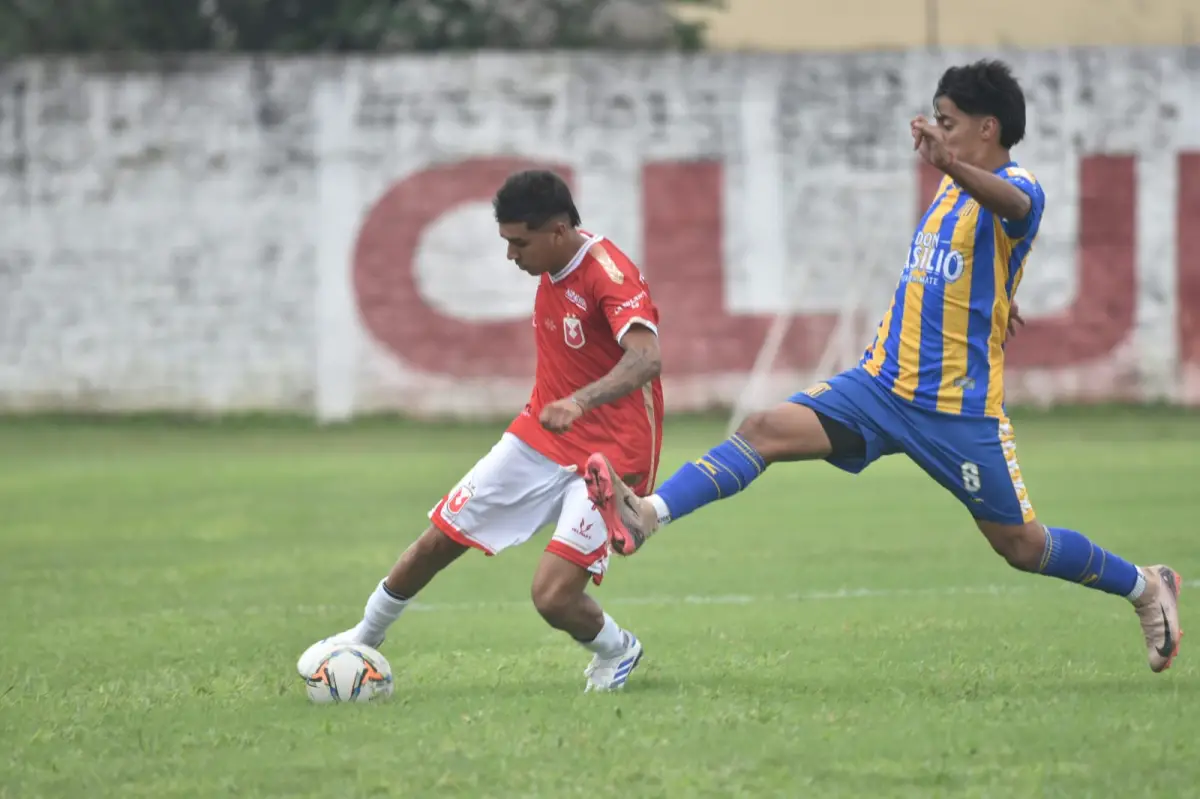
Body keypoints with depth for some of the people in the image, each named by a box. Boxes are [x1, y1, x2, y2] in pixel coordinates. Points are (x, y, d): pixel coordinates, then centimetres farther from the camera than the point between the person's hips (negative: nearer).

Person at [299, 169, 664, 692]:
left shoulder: (611, 276, -25)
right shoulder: (552, 268, 1)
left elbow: (646, 359, -43)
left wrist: (580, 401, -57)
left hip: (608, 458, -8)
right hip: (539, 438, 8)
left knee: (553, 597, -19)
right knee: (437, 540, 8)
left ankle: (616, 652, 14)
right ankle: (366, 638, 32)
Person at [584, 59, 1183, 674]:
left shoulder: (1019, 189, -14)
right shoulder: (955, 187, 12)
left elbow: (1012, 203, -42)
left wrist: (948, 162, -59)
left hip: (959, 409, -7)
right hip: (881, 384, 7)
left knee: (1021, 545, 3)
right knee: (765, 430, -14)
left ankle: (1146, 587, 26)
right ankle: (647, 516, -27)